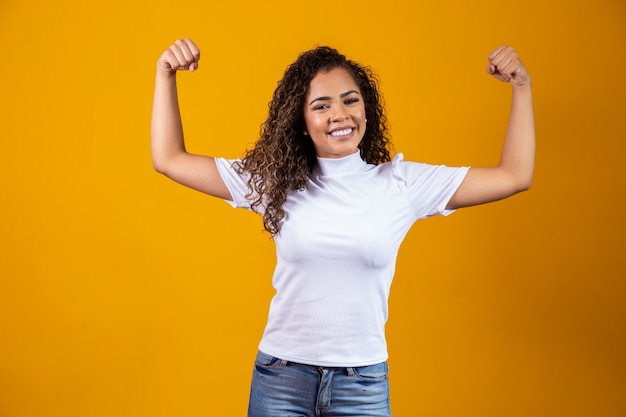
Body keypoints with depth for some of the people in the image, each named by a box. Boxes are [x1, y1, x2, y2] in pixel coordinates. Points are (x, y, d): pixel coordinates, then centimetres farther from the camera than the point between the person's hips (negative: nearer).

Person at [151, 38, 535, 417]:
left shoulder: (402, 183, -2)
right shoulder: (276, 183, -2)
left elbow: (514, 177, -1)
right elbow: (169, 160, 0)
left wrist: (522, 87, -6)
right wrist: (166, 76, -6)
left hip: (364, 384, 1)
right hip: (280, 378, 0)